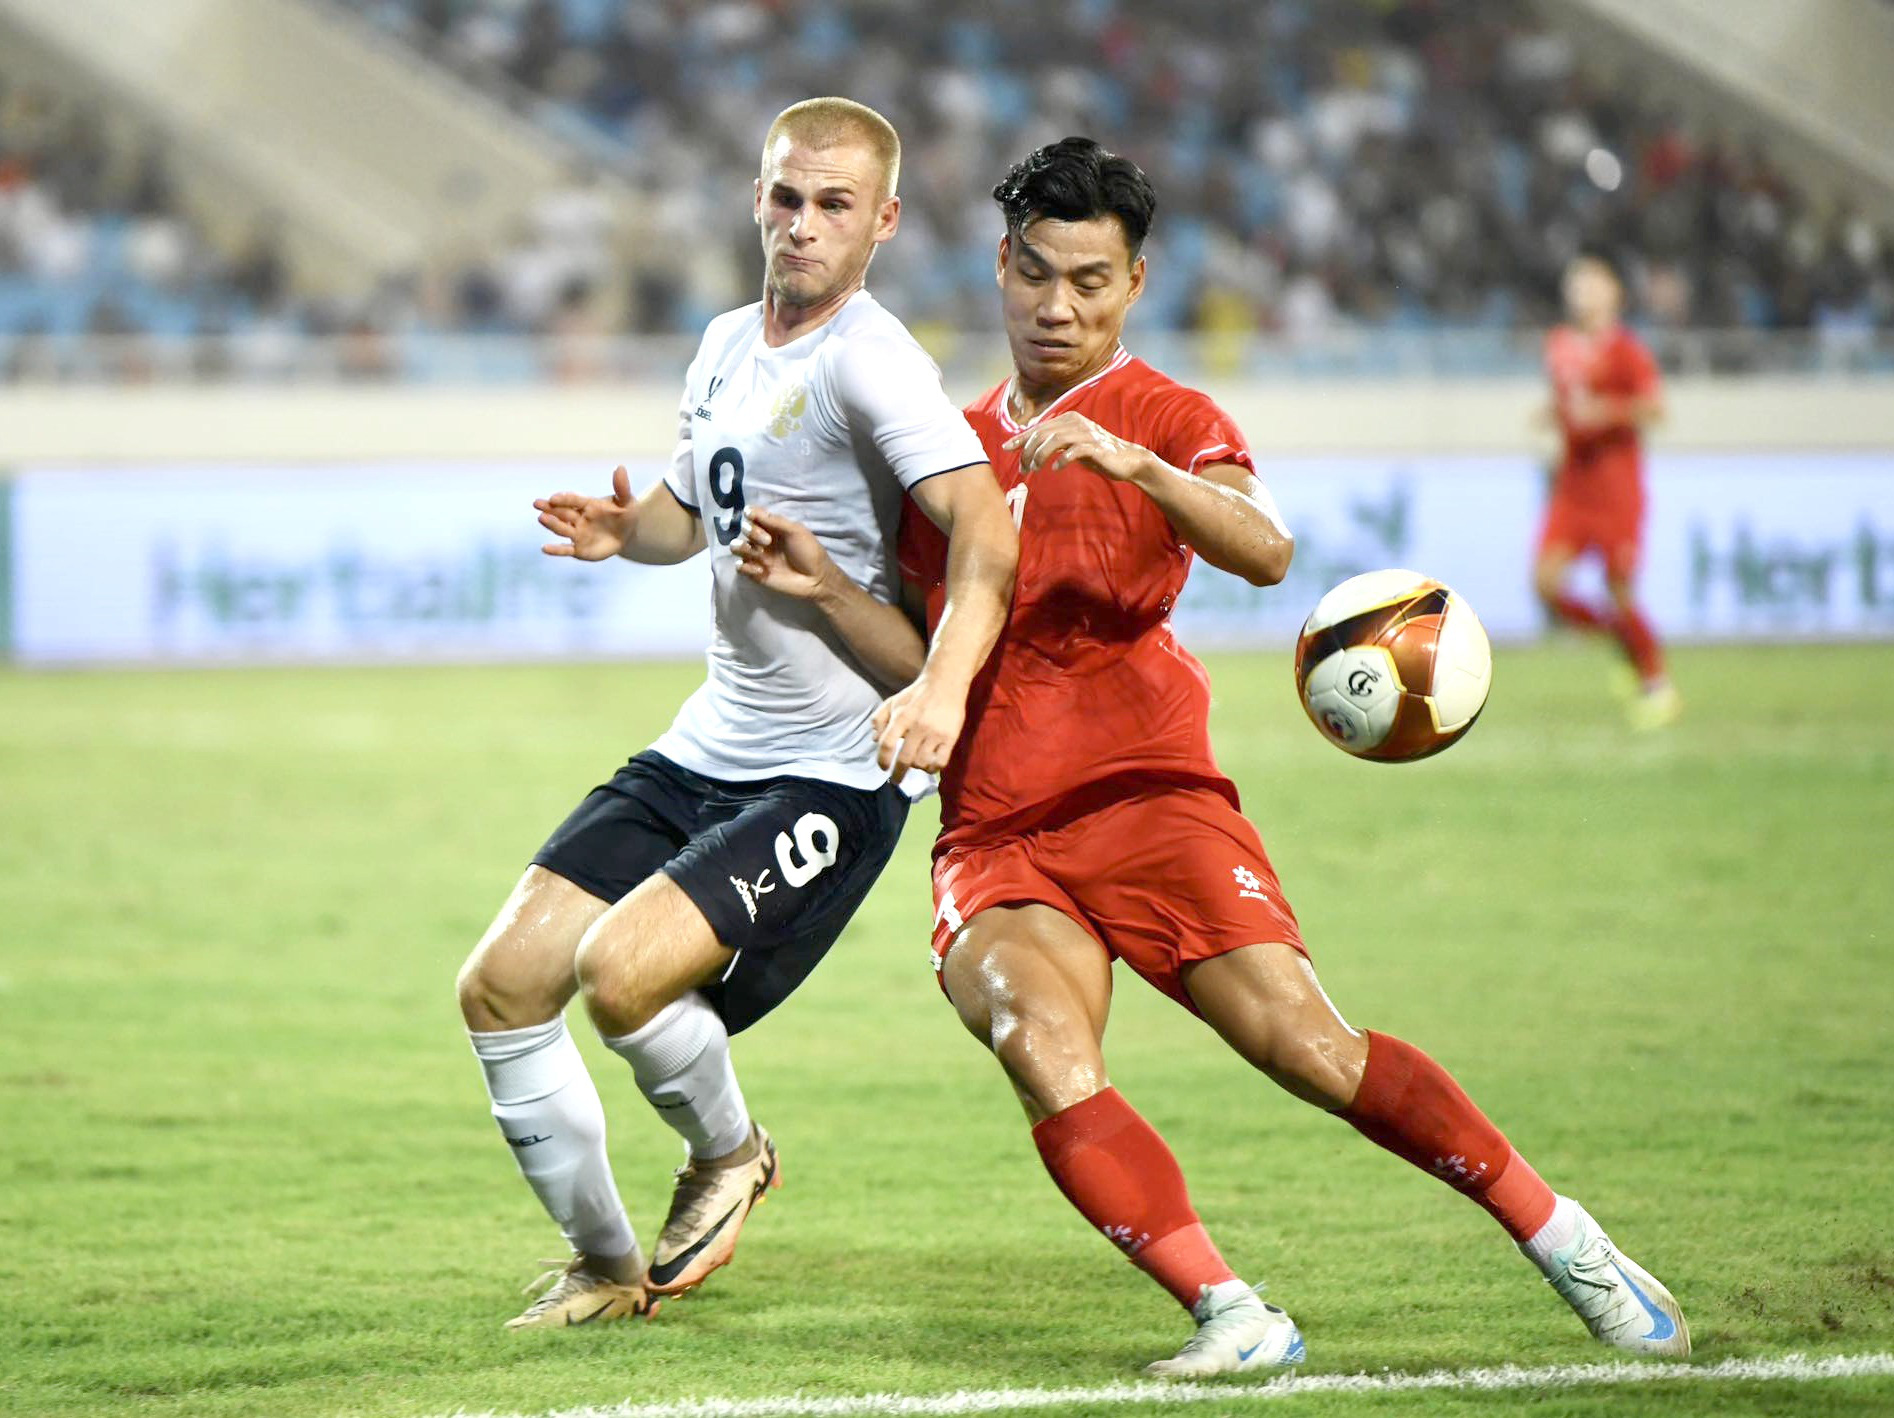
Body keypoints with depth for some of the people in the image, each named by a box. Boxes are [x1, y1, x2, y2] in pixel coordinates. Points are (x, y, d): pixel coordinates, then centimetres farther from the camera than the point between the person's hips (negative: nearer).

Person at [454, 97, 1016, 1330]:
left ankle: (729, 1155, 6)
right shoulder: (729, 347, 10)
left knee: (621, 970, -26)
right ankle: (606, 1267, 19)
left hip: (829, 777, -8)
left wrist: (943, 687, -46)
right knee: (501, 986, 1)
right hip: (706, 749, 8)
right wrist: (626, 529, 3)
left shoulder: (868, 360, -16)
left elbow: (984, 529, -30)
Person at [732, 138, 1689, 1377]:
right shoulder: (961, 446, 22)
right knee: (1046, 1052, -27)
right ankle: (1232, 1317, -29)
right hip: (994, 840, 3)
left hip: (1146, 796, -3)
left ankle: (1572, 1247, -1)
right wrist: (826, 587, 9)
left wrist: (1131, 461, -29)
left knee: (1309, 1047, -16)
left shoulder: (1160, 417, 6)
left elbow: (1266, 552, -15)